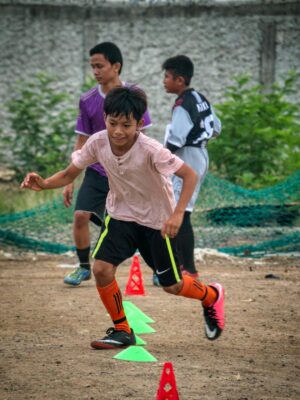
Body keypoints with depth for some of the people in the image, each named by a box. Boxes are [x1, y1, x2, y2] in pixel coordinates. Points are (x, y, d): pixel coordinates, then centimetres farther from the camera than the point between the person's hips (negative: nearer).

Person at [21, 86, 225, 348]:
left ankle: (212, 296, 41)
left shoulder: (150, 150, -31)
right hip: (121, 213, 3)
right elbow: (70, 174, -8)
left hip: (158, 219, -3)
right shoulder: (98, 143, -18)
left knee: (171, 285, 6)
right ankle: (122, 330, 5)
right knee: (101, 268, -17)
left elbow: (189, 175, -28)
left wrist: (178, 214, -39)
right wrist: (44, 184, -27)